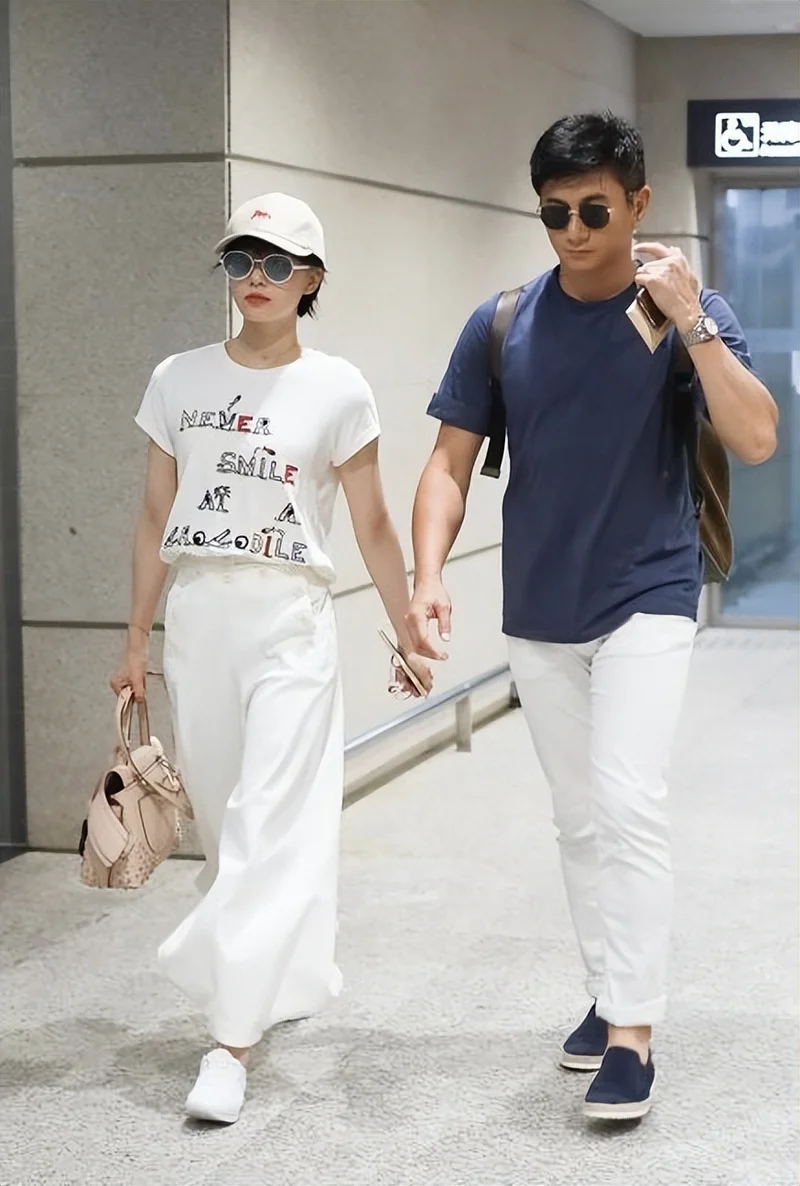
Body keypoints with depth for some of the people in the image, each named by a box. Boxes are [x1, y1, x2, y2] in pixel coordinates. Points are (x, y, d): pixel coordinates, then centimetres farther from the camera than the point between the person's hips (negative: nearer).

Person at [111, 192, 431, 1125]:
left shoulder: (337, 391, -1)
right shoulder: (179, 381, 7)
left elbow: (372, 529, 3)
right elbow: (156, 521, 10)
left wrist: (409, 637, 2)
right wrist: (136, 643, 10)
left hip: (289, 623, -3)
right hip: (196, 616, 4)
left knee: (269, 824, -10)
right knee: (222, 822, 11)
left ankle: (232, 1039, -10)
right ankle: (282, 977, 33)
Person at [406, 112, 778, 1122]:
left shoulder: (687, 314, -8)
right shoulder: (502, 325, -2)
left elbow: (756, 440, -20)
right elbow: (451, 462, 0)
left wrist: (691, 320, -27)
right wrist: (427, 575, -14)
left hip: (646, 601, -3)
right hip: (538, 613, 4)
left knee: (626, 804, -16)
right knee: (579, 818, 13)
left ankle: (632, 1030, -8)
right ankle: (609, 994, 28)